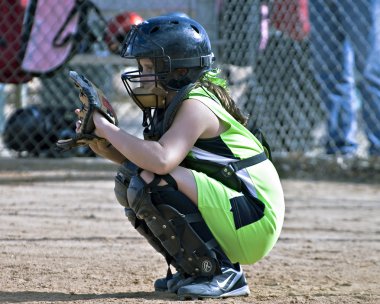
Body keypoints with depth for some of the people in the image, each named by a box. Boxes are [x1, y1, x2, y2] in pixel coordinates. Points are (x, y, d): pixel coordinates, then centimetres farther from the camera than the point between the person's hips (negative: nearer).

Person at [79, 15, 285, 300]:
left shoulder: (195, 106, -18)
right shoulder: (171, 105, 11)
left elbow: (161, 160, -34)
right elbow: (146, 161, 12)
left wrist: (105, 127, -24)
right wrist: (105, 146, -4)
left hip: (254, 223, -10)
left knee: (153, 181, -25)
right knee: (131, 183, 6)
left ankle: (223, 273, -15)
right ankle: (193, 269, 12)